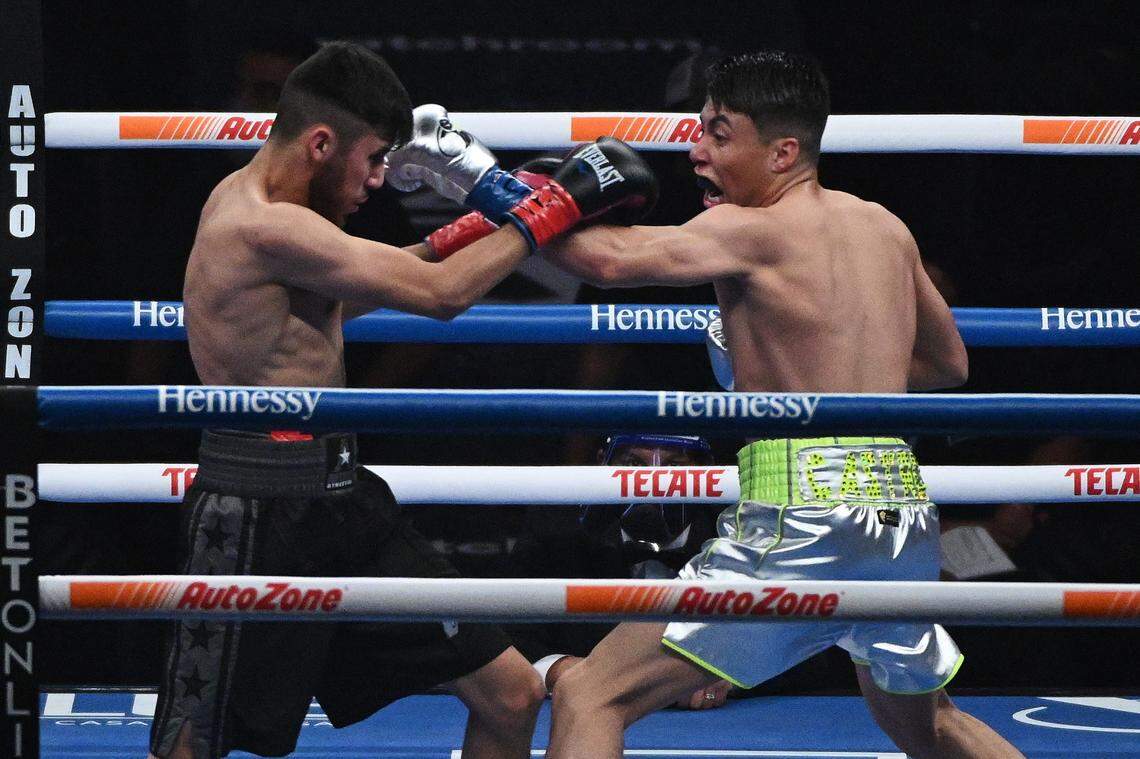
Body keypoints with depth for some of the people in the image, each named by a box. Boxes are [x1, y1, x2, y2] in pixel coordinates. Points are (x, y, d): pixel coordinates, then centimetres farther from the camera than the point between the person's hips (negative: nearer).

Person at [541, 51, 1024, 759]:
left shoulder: (754, 230, -5)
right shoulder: (885, 227, 15)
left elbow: (615, 260, -20)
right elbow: (949, 365, 28)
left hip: (805, 514, -8)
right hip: (905, 520, 8)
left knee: (588, 697, -6)